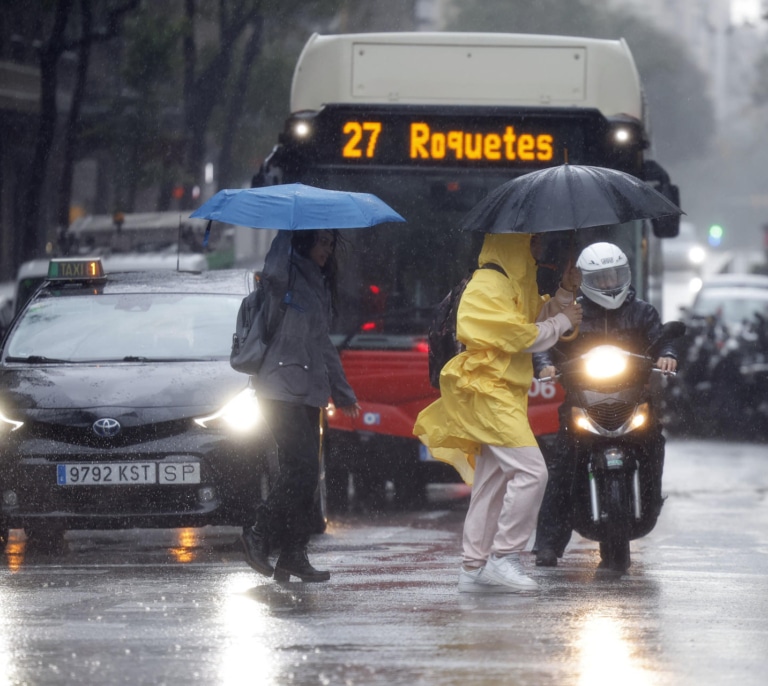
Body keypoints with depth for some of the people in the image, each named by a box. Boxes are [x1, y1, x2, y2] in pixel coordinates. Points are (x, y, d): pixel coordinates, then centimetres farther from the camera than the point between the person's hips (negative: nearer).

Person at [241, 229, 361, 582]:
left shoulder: (318, 285, 22)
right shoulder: (287, 277, -4)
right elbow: (273, 269, -31)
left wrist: (342, 391, 33)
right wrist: (290, 225, -22)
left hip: (308, 390, 9)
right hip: (282, 389, -9)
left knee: (304, 474, 4)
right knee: (302, 468, -15)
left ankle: (293, 556, 5)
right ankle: (259, 535, -4)